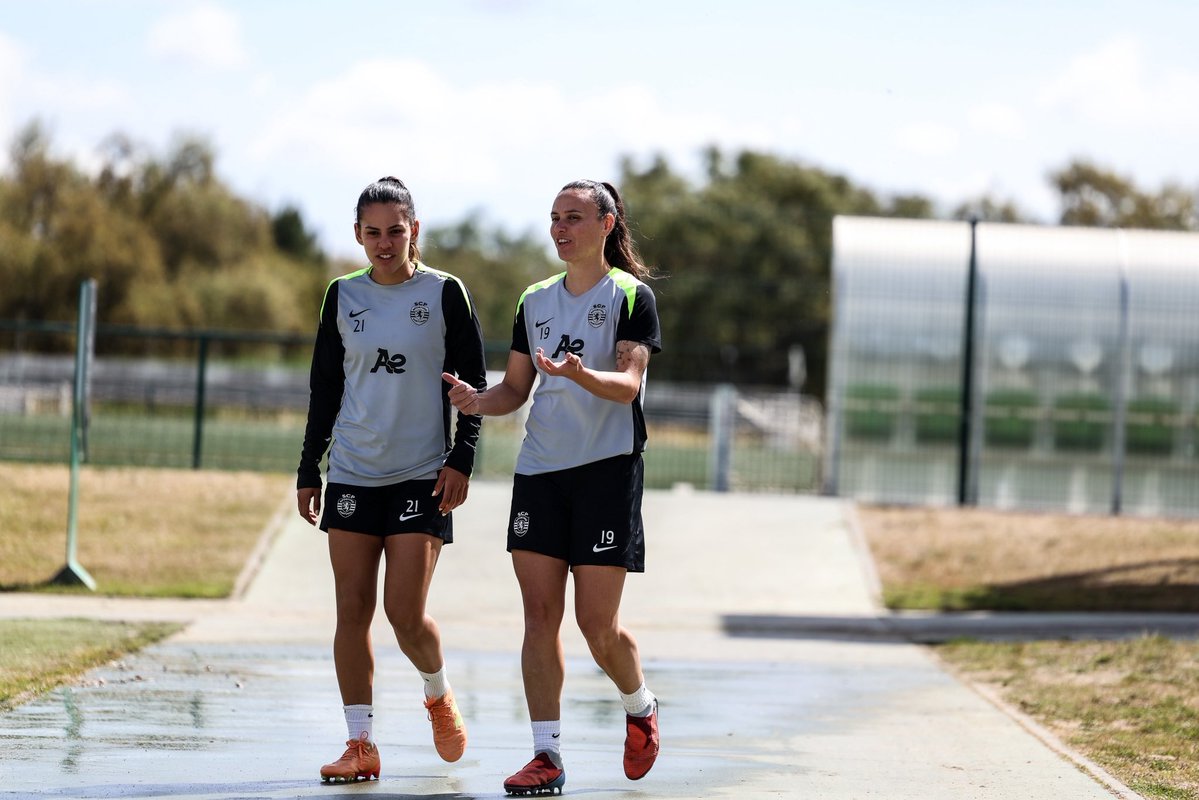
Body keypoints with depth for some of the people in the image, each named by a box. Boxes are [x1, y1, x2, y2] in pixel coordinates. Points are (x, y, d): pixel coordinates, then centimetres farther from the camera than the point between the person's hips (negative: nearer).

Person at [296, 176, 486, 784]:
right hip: (352, 476, 3)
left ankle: (439, 696, 21)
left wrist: (461, 459, -10)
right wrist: (308, 470, 11)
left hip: (423, 477, -3)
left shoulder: (445, 293, -1)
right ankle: (361, 746, 4)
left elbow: (473, 384, 0)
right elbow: (324, 388, 14)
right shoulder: (343, 296, 8)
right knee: (352, 609, -1)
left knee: (405, 612, -9)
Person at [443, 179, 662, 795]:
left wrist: (580, 375, -33)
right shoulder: (535, 301, 14)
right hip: (539, 469, 5)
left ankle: (640, 709, 25)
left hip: (608, 469, -5)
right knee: (540, 617, -2)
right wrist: (478, 401, -5)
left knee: (597, 625, -5)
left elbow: (629, 383, -14)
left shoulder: (631, 295, -2)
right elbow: (515, 389, 17)